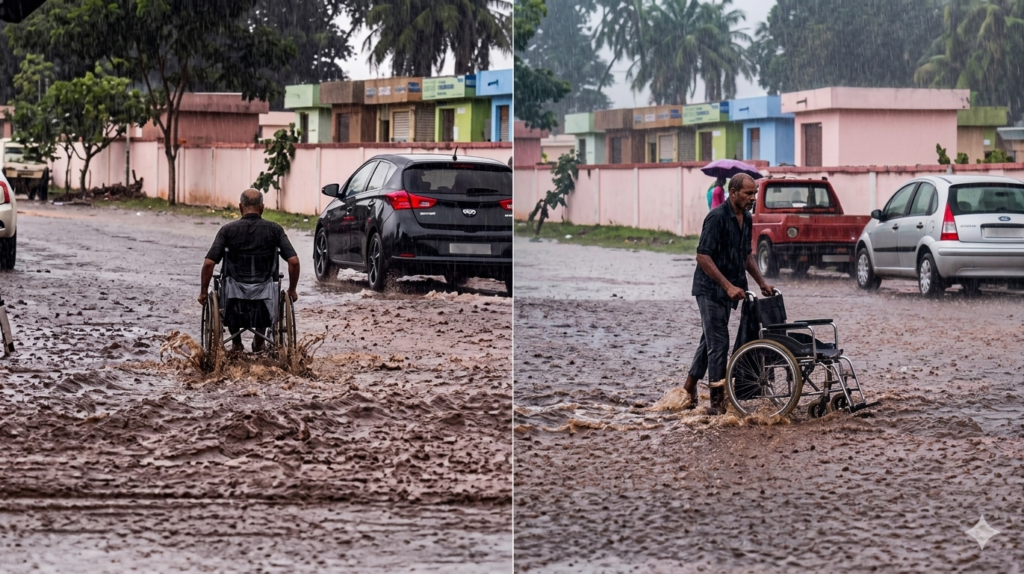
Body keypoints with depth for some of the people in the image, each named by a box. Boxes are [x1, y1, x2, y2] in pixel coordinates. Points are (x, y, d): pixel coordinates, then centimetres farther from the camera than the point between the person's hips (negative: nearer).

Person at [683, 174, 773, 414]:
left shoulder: (746, 219, 8)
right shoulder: (717, 217, -19)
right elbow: (703, 256, -23)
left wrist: (761, 282, 13)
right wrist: (728, 286, -26)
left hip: (727, 290, 9)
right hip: (710, 289, -9)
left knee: (710, 341, 15)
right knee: (719, 343, -8)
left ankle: (688, 391, 26)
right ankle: (718, 402, -5)